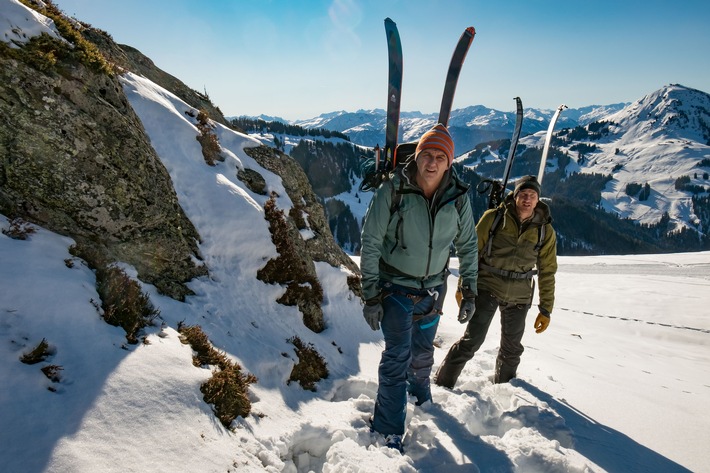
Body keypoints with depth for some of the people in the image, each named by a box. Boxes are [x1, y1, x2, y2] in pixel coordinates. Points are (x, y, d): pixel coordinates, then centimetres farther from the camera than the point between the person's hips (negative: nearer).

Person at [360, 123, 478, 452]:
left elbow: (467, 246, 3)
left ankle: (421, 393, 54)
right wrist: (371, 295, -14)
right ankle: (388, 431, 12)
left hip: (433, 289, 4)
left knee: (423, 351, 21)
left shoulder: (458, 197, -10)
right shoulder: (392, 191, -19)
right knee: (397, 356, -6)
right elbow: (370, 244, -14)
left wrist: (470, 292, 3)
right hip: (395, 287, -3)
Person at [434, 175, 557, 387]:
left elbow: (547, 272, 5)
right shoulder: (493, 218, -8)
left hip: (519, 296, 3)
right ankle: (443, 382, 5)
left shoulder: (545, 231, -1)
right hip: (487, 288, -3)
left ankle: (503, 383, 45)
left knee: (512, 347, 18)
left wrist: (546, 309, 6)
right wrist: (464, 286, -2)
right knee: (472, 340, -11)